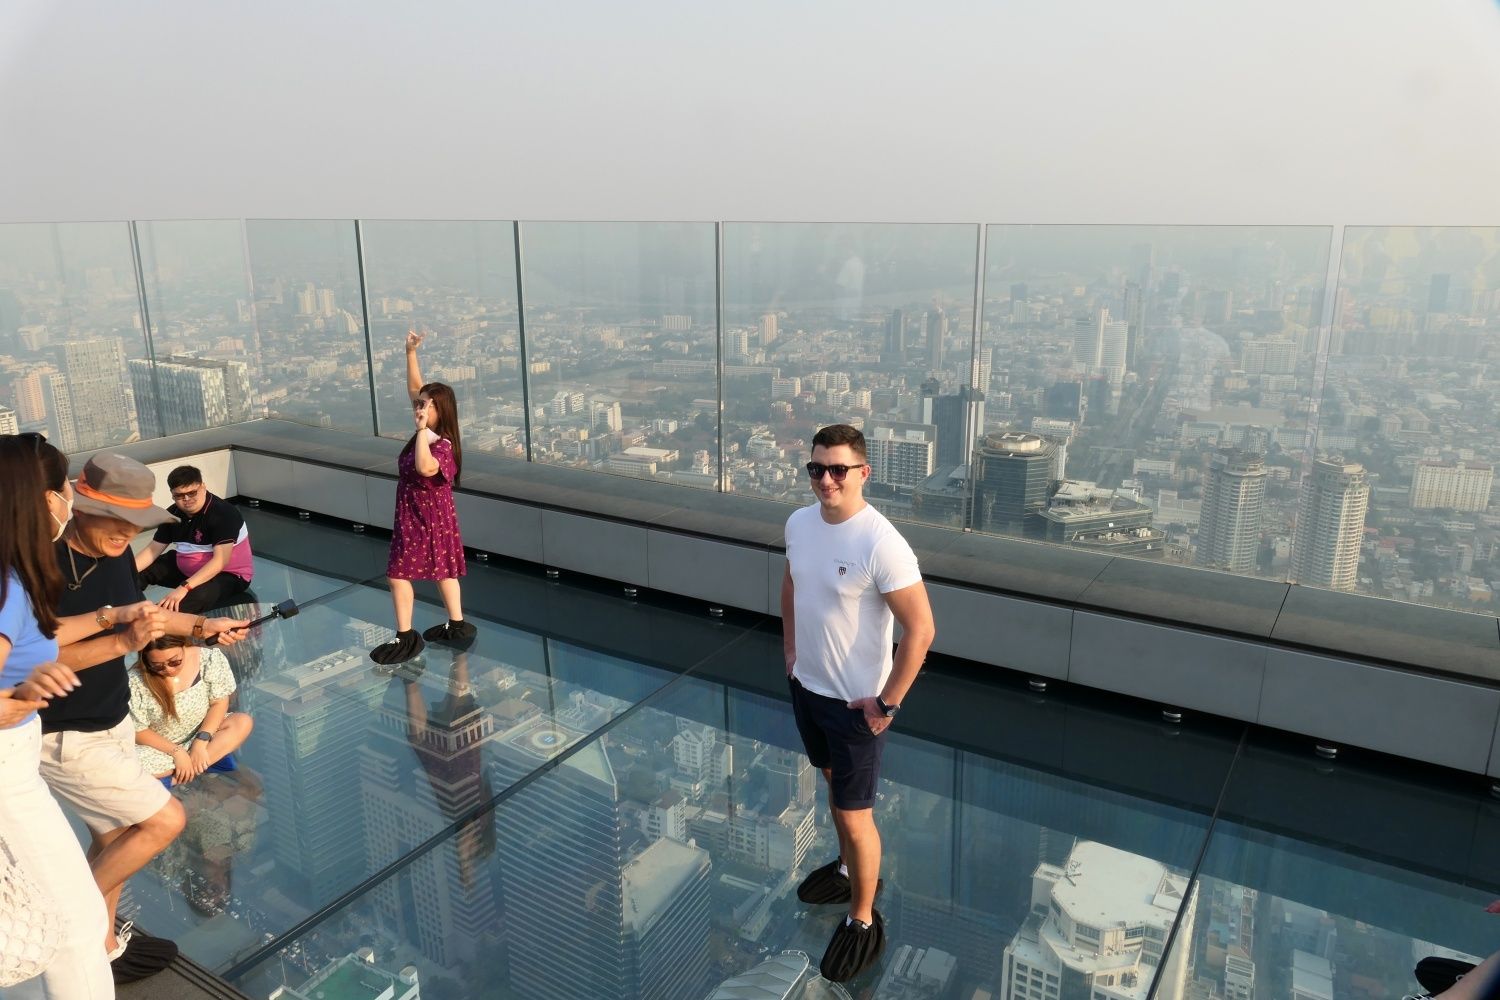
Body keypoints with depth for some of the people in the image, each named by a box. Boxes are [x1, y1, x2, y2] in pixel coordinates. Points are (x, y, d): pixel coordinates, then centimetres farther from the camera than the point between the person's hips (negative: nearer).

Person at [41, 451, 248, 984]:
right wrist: (122, 643, -32)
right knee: (164, 819, -5)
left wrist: (202, 625, 3)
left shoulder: (115, 552, -1)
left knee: (116, 836, 19)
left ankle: (102, 941, 39)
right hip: (66, 739, -8)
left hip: (112, 722, 8)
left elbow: (135, 610, 15)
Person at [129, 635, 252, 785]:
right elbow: (138, 731, -13)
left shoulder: (209, 658, -18)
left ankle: (173, 779, -23)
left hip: (202, 732, 3)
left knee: (243, 722, -24)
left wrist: (201, 741, -22)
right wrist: (176, 751, -22)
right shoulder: (136, 682, -21)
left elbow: (219, 702, -10)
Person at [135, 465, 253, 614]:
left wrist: (184, 588, -42)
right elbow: (152, 550, 5)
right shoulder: (173, 513, -1)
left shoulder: (223, 514, -24)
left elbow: (220, 561, -33)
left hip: (228, 575, -8)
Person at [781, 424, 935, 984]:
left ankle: (864, 923, 28)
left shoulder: (881, 544, -27)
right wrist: (789, 651, 13)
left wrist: (886, 704, -19)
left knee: (854, 814, 6)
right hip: (806, 686, 7)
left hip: (855, 703, -7)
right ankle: (850, 868, 51)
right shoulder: (799, 523, -5)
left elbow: (920, 629, -24)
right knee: (834, 783, 27)